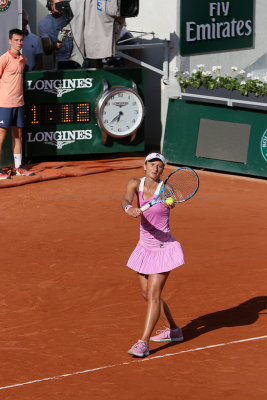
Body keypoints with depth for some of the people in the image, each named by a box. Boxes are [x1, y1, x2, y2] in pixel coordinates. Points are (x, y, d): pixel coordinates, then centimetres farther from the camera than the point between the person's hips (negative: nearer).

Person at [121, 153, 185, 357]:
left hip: (164, 248, -6)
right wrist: (129, 208, -50)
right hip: (145, 247, 6)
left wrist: (170, 204, -64)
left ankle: (143, 343, -13)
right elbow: (126, 199, -27)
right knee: (147, 294, 16)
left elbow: (172, 202, -40)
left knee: (153, 295, -12)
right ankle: (174, 330, 35)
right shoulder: (135, 184, -6)